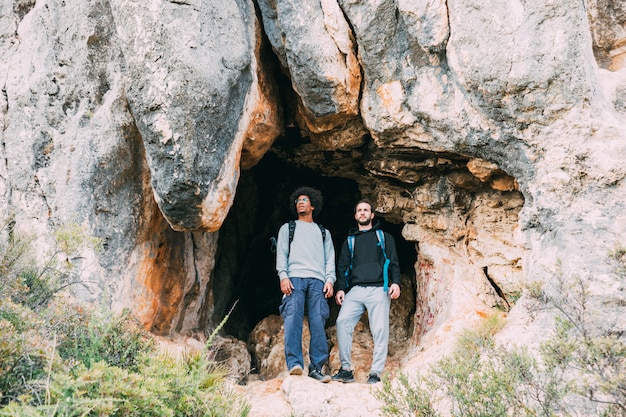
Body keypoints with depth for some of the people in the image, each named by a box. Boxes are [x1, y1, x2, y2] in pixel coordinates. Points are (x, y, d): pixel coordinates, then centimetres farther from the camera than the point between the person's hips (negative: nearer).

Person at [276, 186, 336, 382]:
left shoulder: (323, 232, 29)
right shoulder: (287, 228, 25)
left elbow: (330, 258, 18)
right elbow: (281, 254, 12)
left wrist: (330, 279, 0)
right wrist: (283, 276, -6)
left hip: (317, 281, 1)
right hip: (294, 278, -1)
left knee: (318, 323, -11)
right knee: (293, 319, -17)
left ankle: (316, 368, -13)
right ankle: (294, 364, -23)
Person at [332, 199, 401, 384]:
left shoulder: (384, 237, 18)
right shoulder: (349, 241, 25)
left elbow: (393, 263, 11)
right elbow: (342, 267, 20)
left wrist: (395, 282, -6)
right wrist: (340, 288, 4)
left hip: (378, 289, -2)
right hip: (355, 290, 2)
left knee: (380, 329, -10)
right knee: (343, 321, -18)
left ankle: (376, 373, -5)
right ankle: (346, 369, -13)